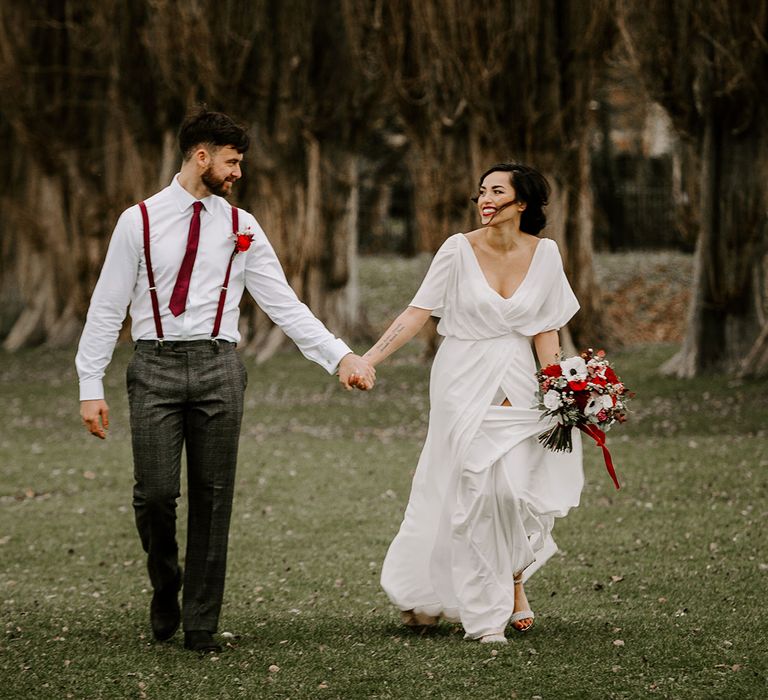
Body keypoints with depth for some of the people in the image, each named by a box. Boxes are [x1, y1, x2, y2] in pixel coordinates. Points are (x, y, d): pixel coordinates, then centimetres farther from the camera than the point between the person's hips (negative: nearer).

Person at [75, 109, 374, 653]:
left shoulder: (241, 228, 9)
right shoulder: (140, 221, 3)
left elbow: (284, 304, 6)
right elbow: (107, 307, 4)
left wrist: (340, 355, -4)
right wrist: (91, 386, -2)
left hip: (217, 367, 2)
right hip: (156, 367, -2)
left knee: (213, 498, 2)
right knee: (155, 492, -9)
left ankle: (202, 623, 11)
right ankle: (165, 586, 20)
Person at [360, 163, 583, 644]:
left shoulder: (544, 254, 1)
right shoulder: (460, 249, -6)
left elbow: (546, 332, 5)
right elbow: (417, 313, -7)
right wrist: (368, 359, -15)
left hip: (517, 384, 2)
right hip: (464, 382, -2)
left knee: (516, 486, -9)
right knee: (476, 487, -4)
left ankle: (512, 582, 19)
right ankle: (485, 613, 6)